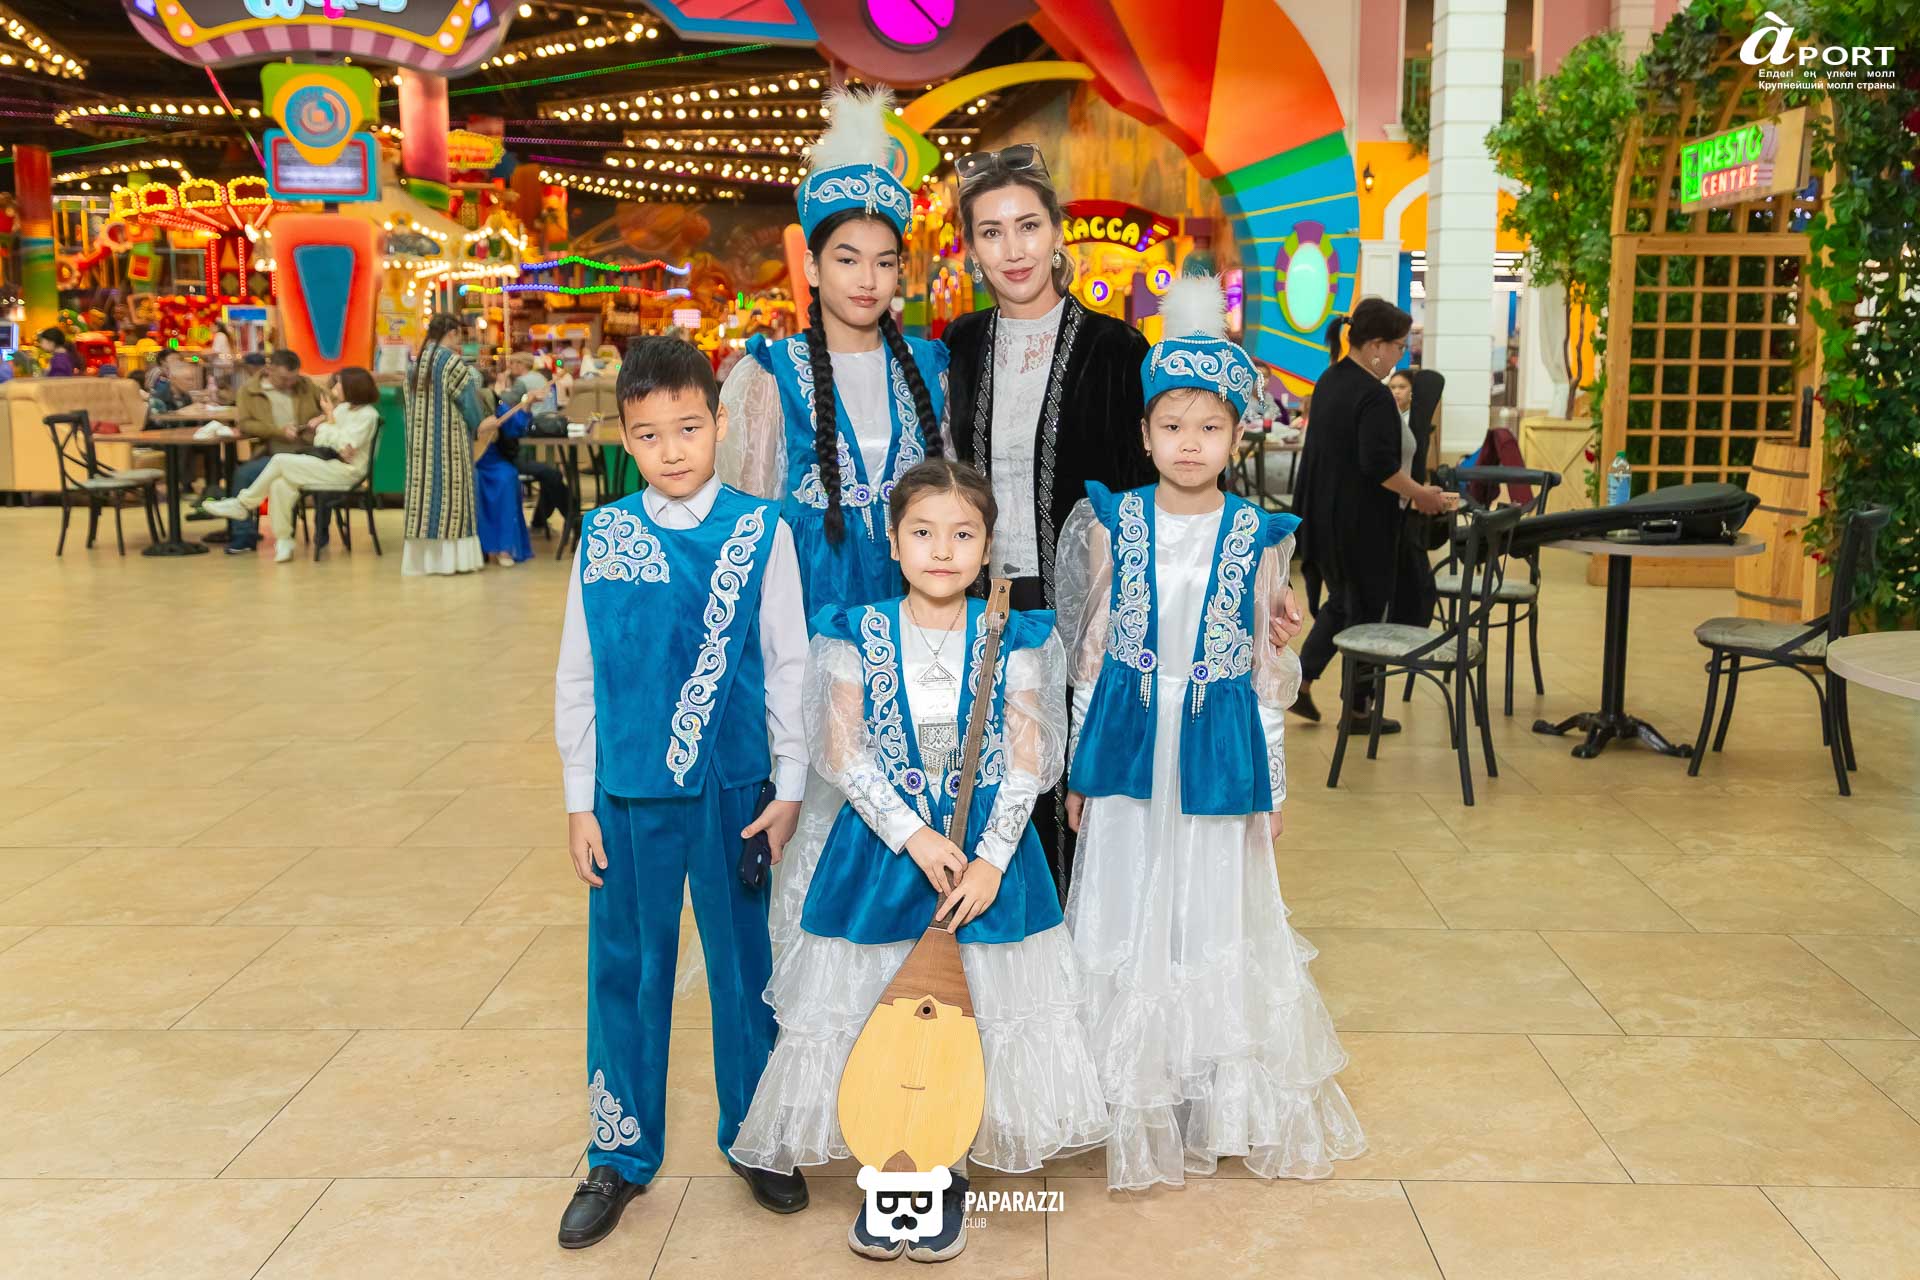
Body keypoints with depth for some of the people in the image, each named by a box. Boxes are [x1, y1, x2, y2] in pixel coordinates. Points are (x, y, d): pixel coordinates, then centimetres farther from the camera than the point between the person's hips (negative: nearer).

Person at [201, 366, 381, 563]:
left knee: (280, 461, -18)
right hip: (329, 464, 7)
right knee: (279, 485, -19)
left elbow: (346, 445, -18)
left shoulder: (367, 414, -8)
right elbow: (320, 439, 9)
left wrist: (330, 422, -5)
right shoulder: (342, 408, 17)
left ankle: (243, 504, -2)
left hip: (347, 471, -7)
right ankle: (283, 541, -14)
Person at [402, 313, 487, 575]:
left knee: (423, 488, 7)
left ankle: (421, 556, 8)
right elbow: (469, 403, -7)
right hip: (450, 442, -6)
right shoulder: (453, 362, -11)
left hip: (419, 442, 7)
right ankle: (451, 556, -2)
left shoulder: (416, 363, 10)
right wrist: (477, 425, 11)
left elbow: (411, 405, 13)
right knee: (451, 492, -2)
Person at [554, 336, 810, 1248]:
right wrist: (580, 803, 4)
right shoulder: (602, 539, -1)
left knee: (745, 963, 12)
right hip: (628, 794, 1)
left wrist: (789, 788, -2)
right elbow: (577, 678, 4)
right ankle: (620, 1155, 31)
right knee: (627, 969, 12)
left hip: (734, 789, -1)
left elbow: (787, 666, 0)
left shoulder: (760, 533, -4)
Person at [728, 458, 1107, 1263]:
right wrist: (914, 836, -17)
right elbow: (843, 752, -9)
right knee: (876, 1015, 7)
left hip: (990, 847, 0)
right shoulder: (856, 636, -5)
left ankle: (948, 1174, 27)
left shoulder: (1014, 639, -3)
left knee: (973, 1013, 7)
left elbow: (1026, 758, -6)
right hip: (881, 845, 0)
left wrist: (991, 861, -14)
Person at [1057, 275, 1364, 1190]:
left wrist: (1272, 780, 3)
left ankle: (1227, 1107, 29)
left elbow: (1266, 666, 3)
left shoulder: (1257, 536, -2)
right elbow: (1091, 646, 3)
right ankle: (1134, 1109, 25)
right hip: (1130, 739, 1)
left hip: (1217, 744, 0)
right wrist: (1077, 762, 3)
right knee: (1128, 911, 8)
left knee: (1216, 909, 10)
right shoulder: (1114, 522, -1)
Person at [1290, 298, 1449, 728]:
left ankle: (1301, 681, 17)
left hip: (1323, 514, 9)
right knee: (1365, 608, 5)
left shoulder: (1331, 380, 9)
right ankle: (1357, 708, 15)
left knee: (1341, 601, 22)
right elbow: (1378, 464, -27)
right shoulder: (1373, 395, -20)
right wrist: (1419, 493, -13)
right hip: (1359, 522, -9)